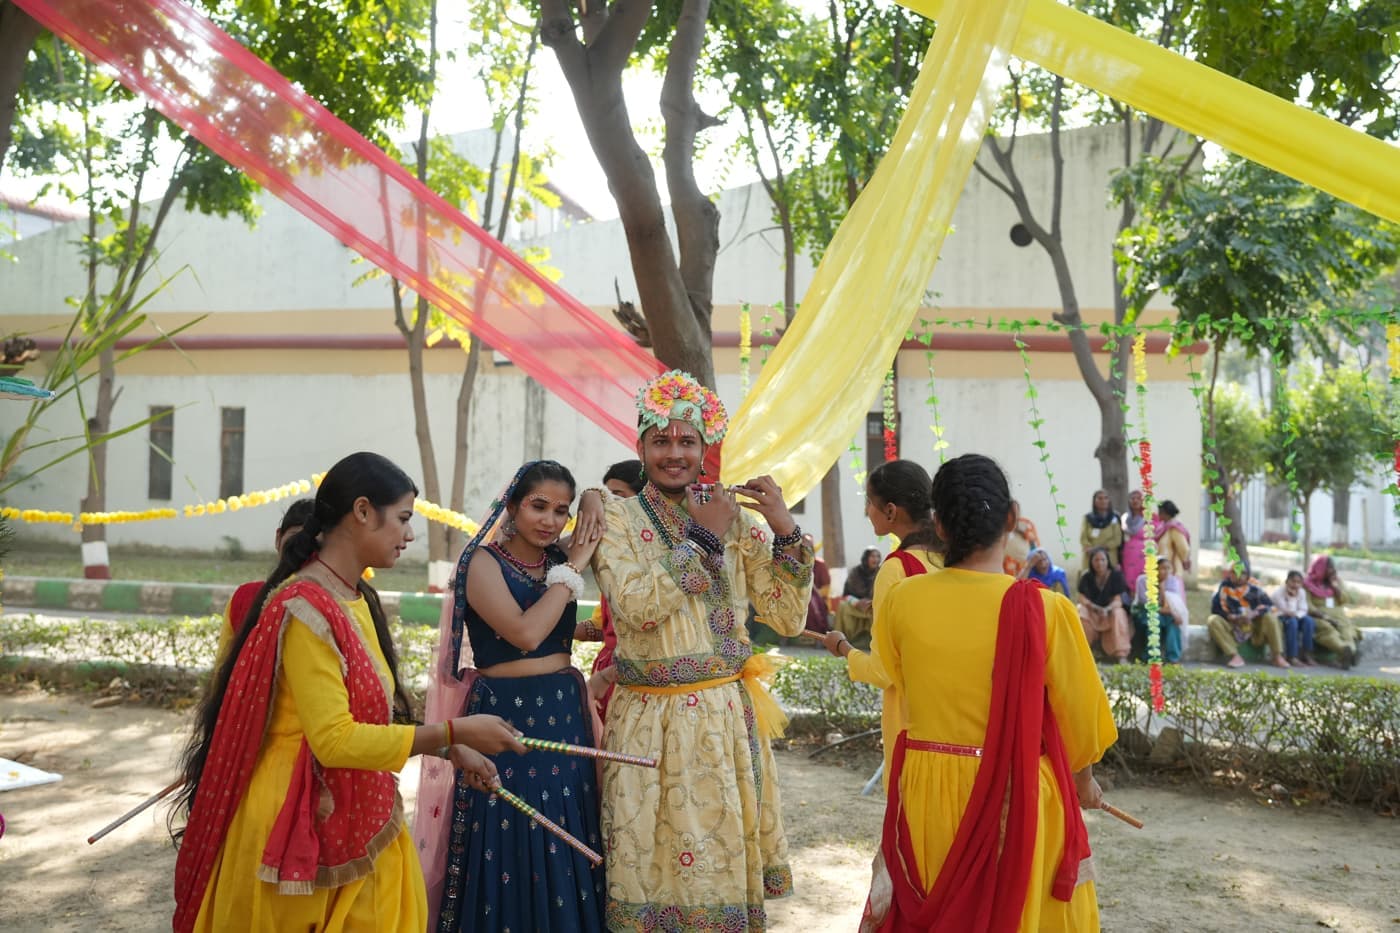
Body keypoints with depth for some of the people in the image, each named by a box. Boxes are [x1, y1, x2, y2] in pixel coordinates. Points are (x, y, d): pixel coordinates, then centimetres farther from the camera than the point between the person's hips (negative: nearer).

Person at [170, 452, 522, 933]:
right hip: (304, 826, -8)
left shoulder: (358, 599, 6)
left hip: (357, 821, 8)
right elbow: (334, 739, -25)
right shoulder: (305, 608, -21)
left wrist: (449, 749, 8)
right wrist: (452, 731, -22)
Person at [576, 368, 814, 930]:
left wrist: (786, 532, -8)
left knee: (726, 853, 11)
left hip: (730, 715, 3)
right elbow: (637, 605, -18)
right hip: (653, 720, -3)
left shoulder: (734, 517, 6)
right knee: (655, 860, 5)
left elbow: (787, 619, 3)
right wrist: (702, 539, -14)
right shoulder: (616, 517, -2)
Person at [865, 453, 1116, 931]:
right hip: (1019, 800, -2)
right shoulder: (1043, 608, -17)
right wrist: (1084, 780, 15)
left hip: (927, 795, 2)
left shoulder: (901, 601, -10)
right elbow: (1079, 715, -5)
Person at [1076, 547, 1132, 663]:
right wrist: (1095, 607, -36)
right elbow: (1082, 599, -13)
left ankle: (1121, 656, -35)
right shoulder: (1086, 577, -6)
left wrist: (1107, 609, -41)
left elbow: (1118, 600, -18)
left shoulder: (1116, 575, -11)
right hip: (1092, 611, 1)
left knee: (1118, 614, -34)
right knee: (1080, 612, -30)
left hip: (1111, 609, -1)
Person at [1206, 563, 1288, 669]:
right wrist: (1232, 617, -28)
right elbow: (1216, 609, -11)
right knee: (1213, 620, -28)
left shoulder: (1253, 586, -2)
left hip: (1253, 626, 2)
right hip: (1232, 627, -2)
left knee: (1270, 617, -22)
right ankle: (1234, 656, -33)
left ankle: (1278, 657, -22)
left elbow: (1268, 604, -9)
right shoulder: (1223, 587, -6)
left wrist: (1253, 614, -27)